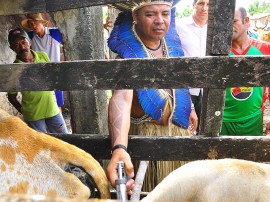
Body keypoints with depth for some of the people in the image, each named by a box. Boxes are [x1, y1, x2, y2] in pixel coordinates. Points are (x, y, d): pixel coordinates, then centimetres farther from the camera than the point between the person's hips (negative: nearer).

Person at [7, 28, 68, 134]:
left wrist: (51, 94, 9)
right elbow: (11, 96, -3)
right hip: (33, 116, -3)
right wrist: (23, 111, -3)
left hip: (52, 110, 3)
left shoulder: (43, 56, -3)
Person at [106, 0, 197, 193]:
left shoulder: (170, 42, -5)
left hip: (178, 128, 6)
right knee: (151, 191, 14)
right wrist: (119, 147, -58)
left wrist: (188, 108, 20)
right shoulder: (129, 54, -25)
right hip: (146, 134, -6)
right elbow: (121, 97, -43)